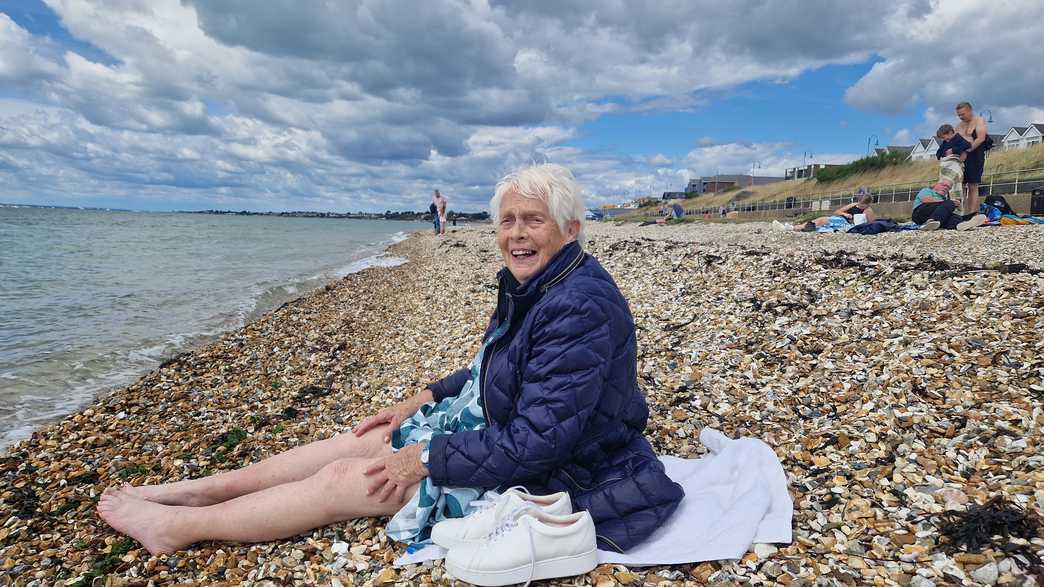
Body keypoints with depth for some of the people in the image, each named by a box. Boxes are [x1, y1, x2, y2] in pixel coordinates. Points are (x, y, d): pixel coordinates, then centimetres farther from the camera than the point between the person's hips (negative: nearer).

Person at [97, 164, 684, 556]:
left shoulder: (580, 307, -30)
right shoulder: (534, 287, 3)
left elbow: (538, 443, -31)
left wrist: (426, 457, -21)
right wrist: (422, 401, 9)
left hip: (547, 475, -9)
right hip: (504, 426, 9)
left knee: (343, 479, -6)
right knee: (359, 442, 7)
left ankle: (178, 526, 13)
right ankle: (191, 490, 22)